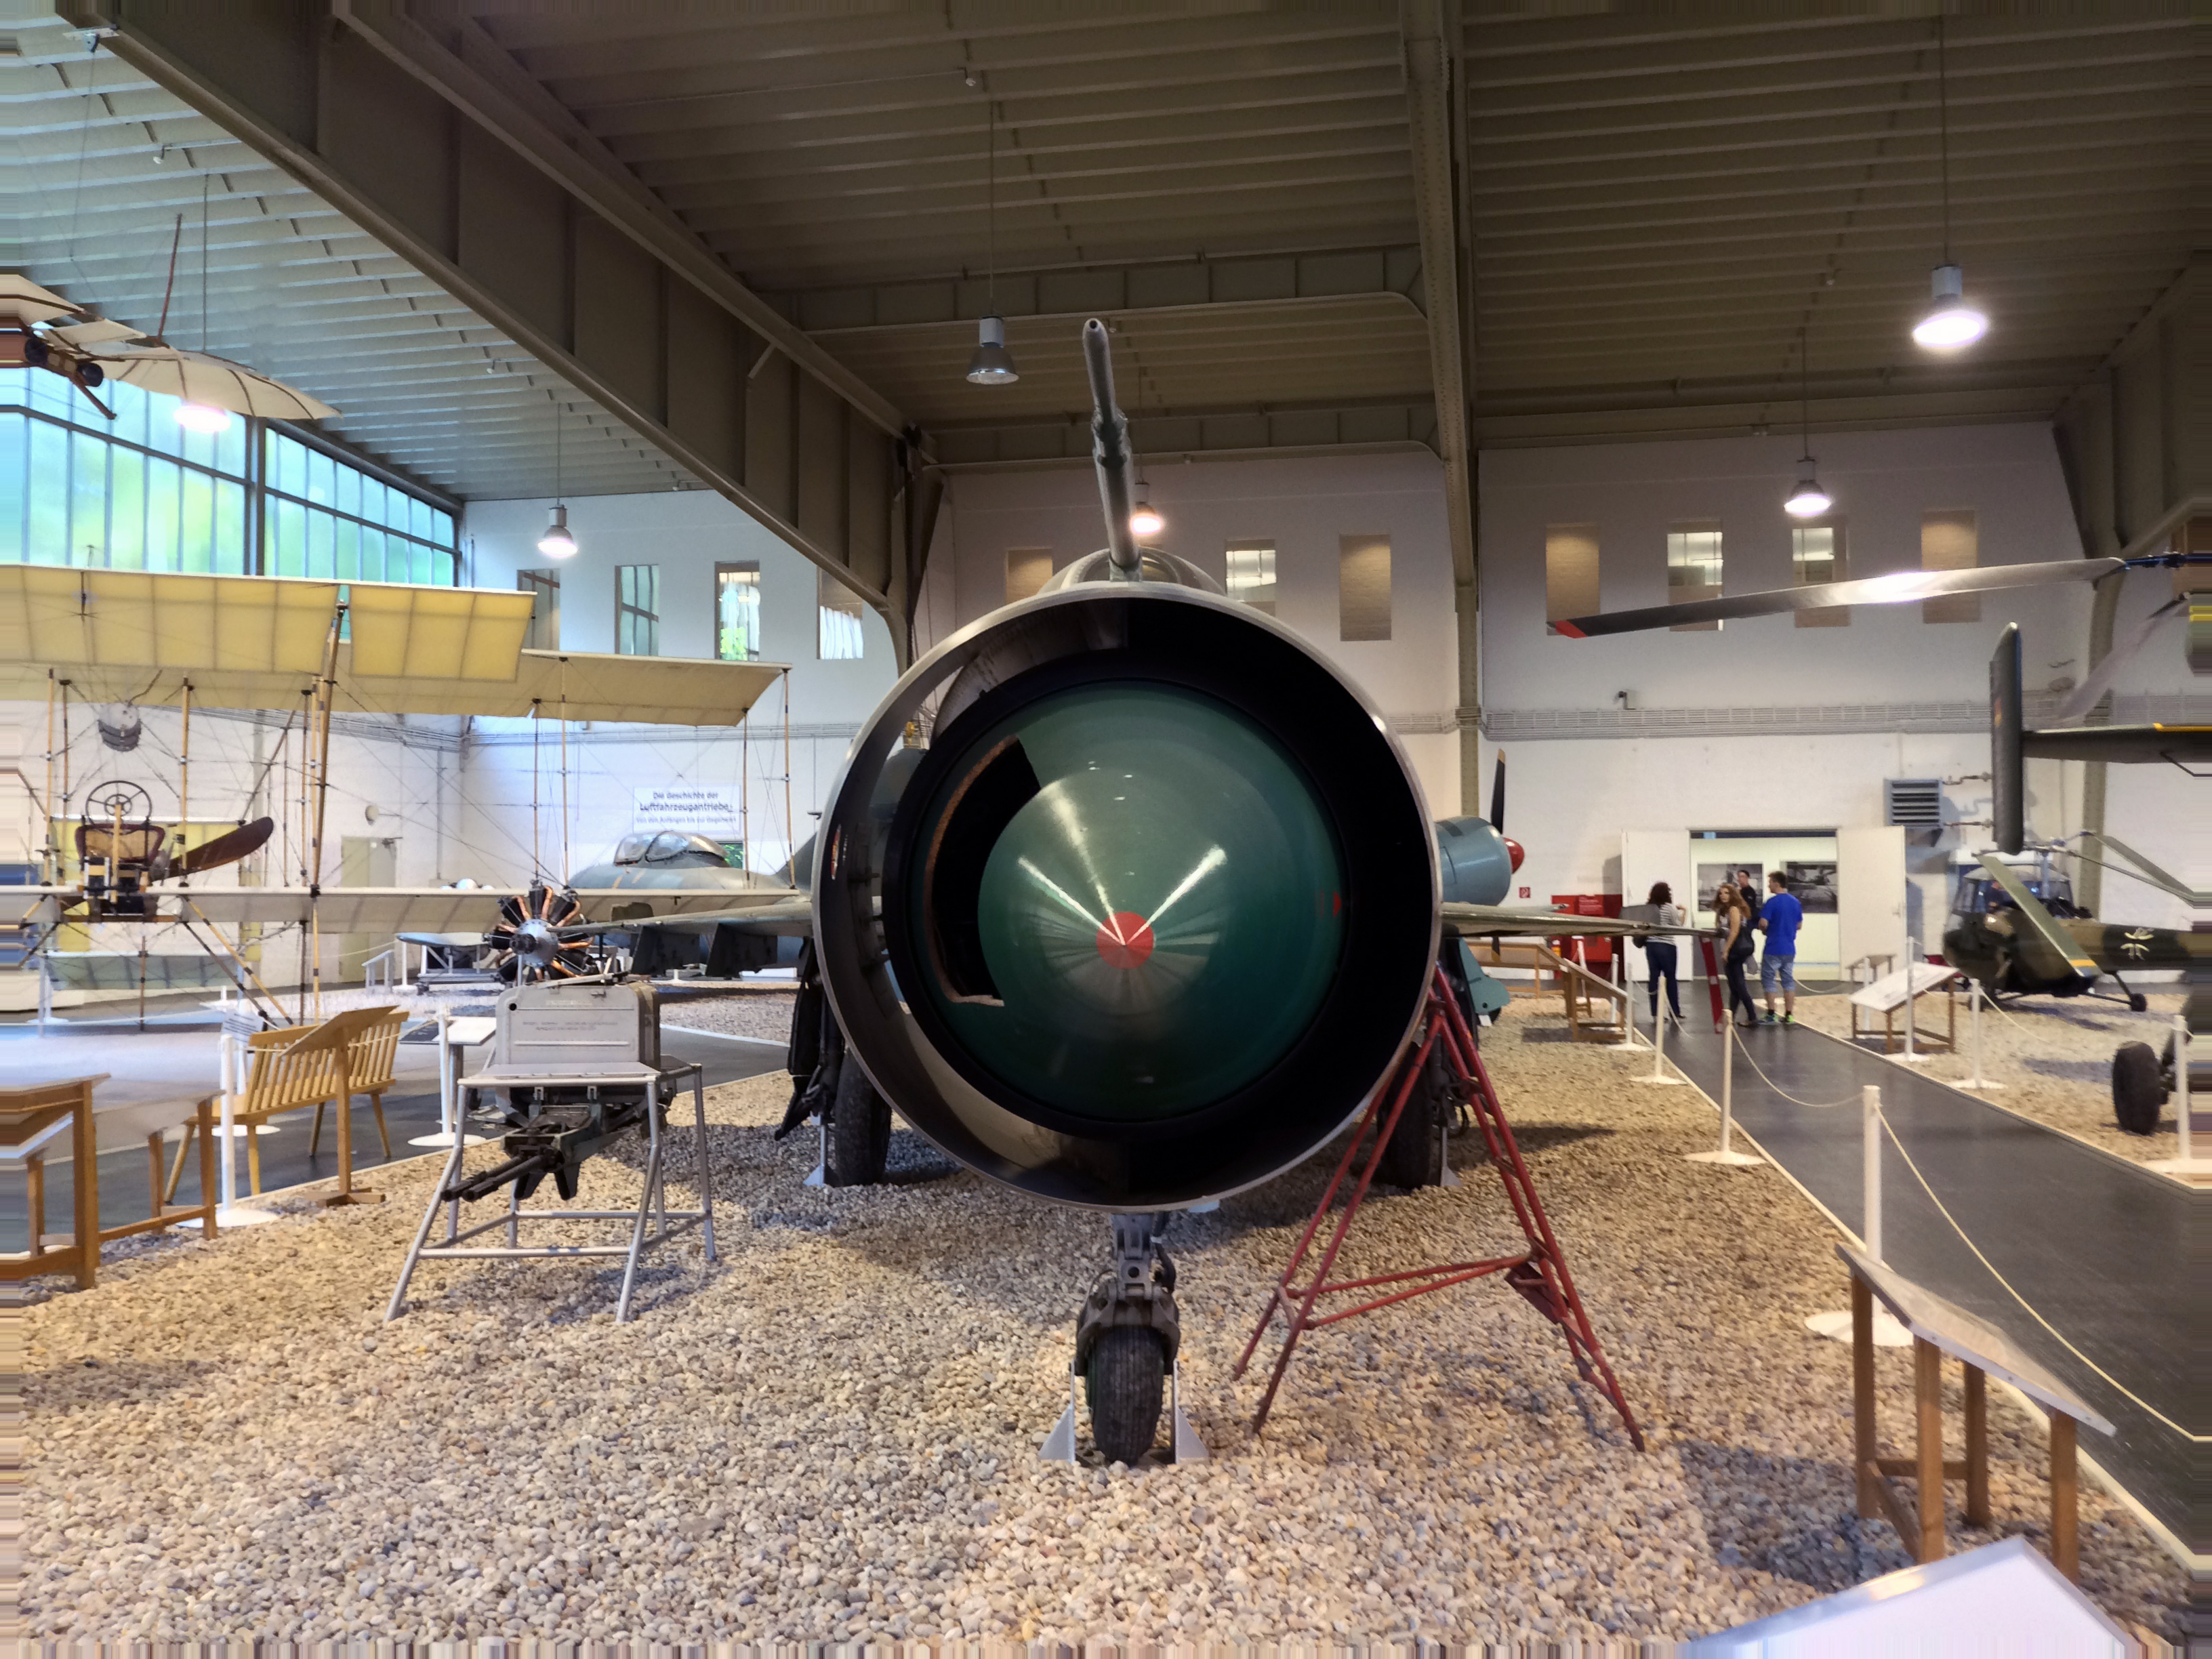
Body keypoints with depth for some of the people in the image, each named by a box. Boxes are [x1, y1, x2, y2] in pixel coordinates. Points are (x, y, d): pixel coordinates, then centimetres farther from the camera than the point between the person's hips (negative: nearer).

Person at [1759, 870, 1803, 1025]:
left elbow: (1763, 924, -18)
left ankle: (1771, 1015, 2)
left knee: (1768, 980, 3)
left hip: (1773, 949, -6)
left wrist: (1764, 930, 3)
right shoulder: (1795, 902, 7)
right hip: (1789, 948, 6)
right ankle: (1789, 1015, 8)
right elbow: (1798, 925, 14)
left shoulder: (1772, 902, -14)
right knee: (1788, 981, 9)